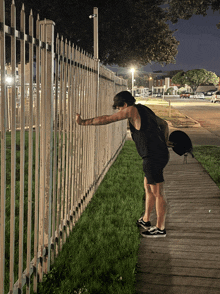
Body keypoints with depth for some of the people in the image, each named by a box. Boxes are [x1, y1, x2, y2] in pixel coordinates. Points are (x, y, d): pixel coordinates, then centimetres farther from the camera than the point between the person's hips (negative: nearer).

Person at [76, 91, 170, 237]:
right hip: (161, 154, 10)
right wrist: (165, 141, 24)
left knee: (158, 193, -1)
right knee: (148, 187, 21)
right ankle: (146, 220, 34)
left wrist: (83, 122, -4)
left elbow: (107, 119, -10)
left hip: (153, 156, -10)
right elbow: (164, 124, 28)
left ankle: (161, 228, 10)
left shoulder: (132, 110, -9)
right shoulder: (144, 110, 18)